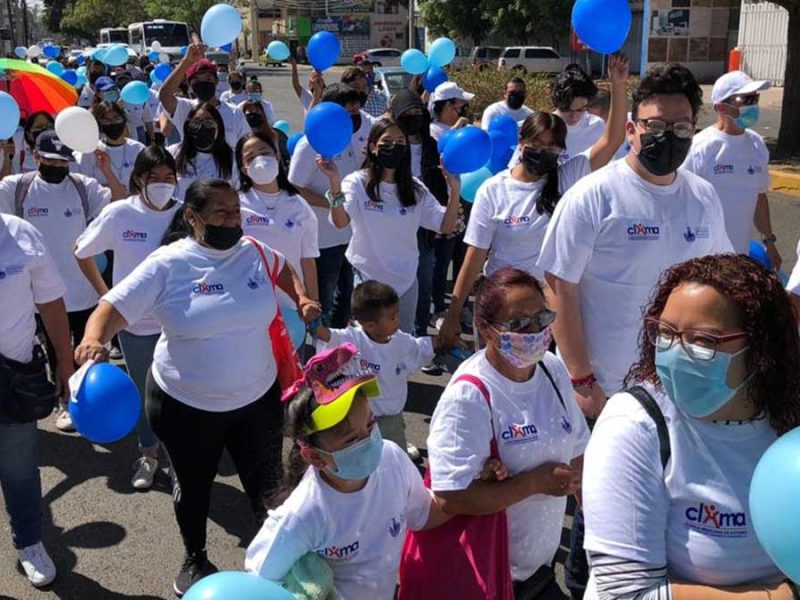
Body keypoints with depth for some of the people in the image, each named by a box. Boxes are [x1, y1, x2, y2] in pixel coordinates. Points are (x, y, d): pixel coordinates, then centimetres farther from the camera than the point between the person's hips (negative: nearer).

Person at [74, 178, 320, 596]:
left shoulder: (254, 252, -4)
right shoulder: (167, 264, -16)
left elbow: (282, 269, 20)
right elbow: (113, 309, -19)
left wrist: (302, 300, 4)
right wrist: (93, 341, -39)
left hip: (257, 397, 3)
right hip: (185, 403, -2)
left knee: (266, 482, 15)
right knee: (193, 485, 19)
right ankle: (195, 559, 45)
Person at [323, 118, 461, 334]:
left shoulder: (415, 189, 2)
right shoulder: (358, 183, -10)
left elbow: (446, 226, -4)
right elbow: (340, 221, -27)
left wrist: (454, 189, -17)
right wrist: (334, 181, -41)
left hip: (406, 279, 4)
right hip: (368, 278, -4)